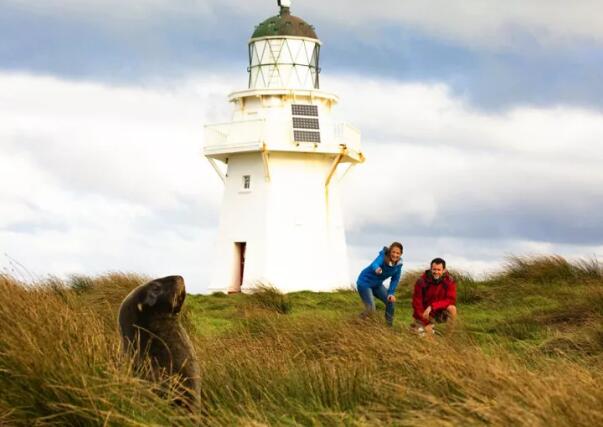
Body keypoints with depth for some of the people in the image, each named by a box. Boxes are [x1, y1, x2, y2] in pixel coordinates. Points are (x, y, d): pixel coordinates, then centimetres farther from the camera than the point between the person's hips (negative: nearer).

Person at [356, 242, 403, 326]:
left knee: (391, 300, -5)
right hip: (364, 282, -7)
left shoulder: (399, 263, -10)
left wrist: (391, 293, -12)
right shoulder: (383, 257, -28)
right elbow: (375, 264, -50)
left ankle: (390, 325, 12)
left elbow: (395, 279, 1)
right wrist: (377, 269, -75)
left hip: (377, 285, 7)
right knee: (370, 310, -15)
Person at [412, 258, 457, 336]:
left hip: (440, 312, 1)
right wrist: (426, 323, -19)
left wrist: (432, 306, -33)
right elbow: (417, 304, -13)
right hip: (426, 314, -1)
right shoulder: (421, 282, -16)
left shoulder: (449, 281, -14)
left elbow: (451, 301, -22)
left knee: (452, 308, -29)